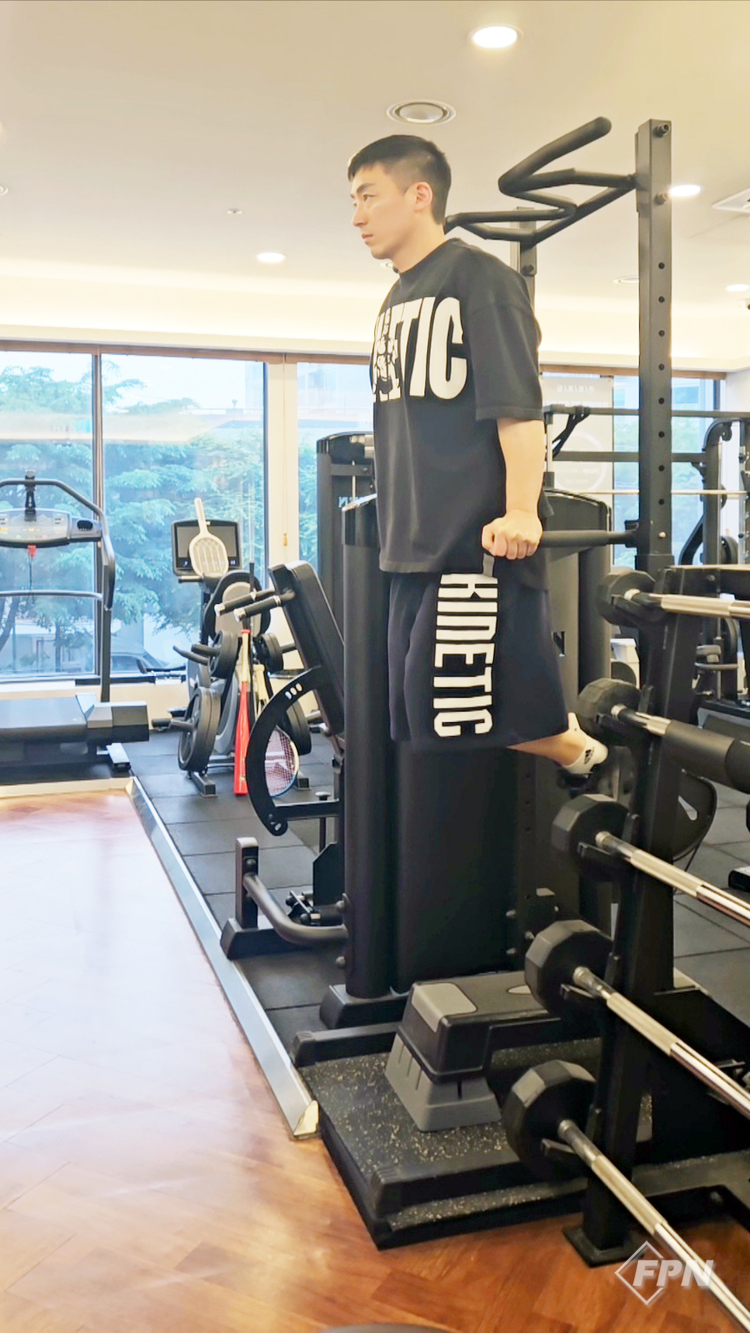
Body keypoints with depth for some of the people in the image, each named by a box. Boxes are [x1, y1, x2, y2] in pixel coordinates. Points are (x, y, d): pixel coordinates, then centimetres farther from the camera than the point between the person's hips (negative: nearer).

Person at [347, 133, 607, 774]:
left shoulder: (479, 278, -5)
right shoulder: (398, 300, 20)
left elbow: (518, 405, -15)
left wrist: (521, 512, -24)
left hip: (478, 545, -9)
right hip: (416, 547, 9)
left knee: (475, 722, -10)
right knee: (424, 723, 9)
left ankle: (588, 759, 15)